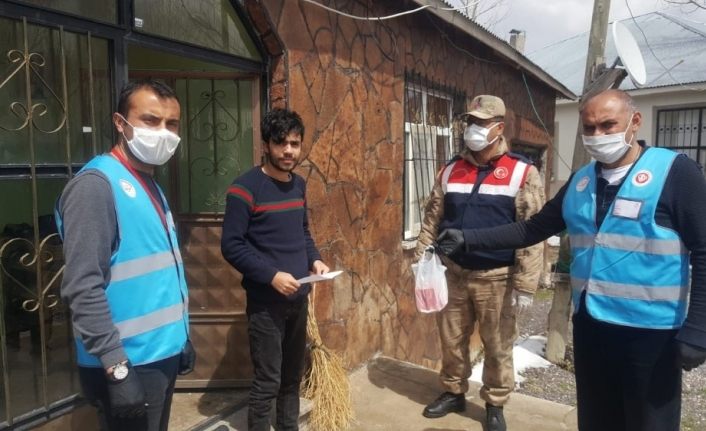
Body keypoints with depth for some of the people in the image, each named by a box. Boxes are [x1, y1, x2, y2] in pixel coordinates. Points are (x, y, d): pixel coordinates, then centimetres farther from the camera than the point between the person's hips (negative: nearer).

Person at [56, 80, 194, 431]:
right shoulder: (96, 184, -17)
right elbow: (82, 289, -22)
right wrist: (117, 369, -22)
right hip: (130, 362, -8)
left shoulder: (150, 186, 10)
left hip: (163, 354, 8)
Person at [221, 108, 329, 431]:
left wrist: (314, 259, 2)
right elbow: (231, 246, -16)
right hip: (265, 302, -7)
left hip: (299, 297, 7)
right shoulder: (245, 188, -14)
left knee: (292, 376, 19)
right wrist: (271, 275, -24)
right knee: (267, 382, 2)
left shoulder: (298, 185, 8)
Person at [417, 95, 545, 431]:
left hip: (496, 278, -3)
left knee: (498, 346, 10)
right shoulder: (451, 170, 6)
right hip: (453, 273, 4)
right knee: (451, 340, 16)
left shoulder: (522, 172, -7)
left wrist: (524, 285, -12)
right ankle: (453, 393, 37)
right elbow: (432, 219, 8)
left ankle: (495, 404, 31)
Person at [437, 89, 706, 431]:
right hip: (589, 325, 5)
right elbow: (532, 230, 8)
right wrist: (468, 239, -1)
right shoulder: (580, 181, 7)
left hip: (649, 332, -5)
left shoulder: (675, 172, -10)